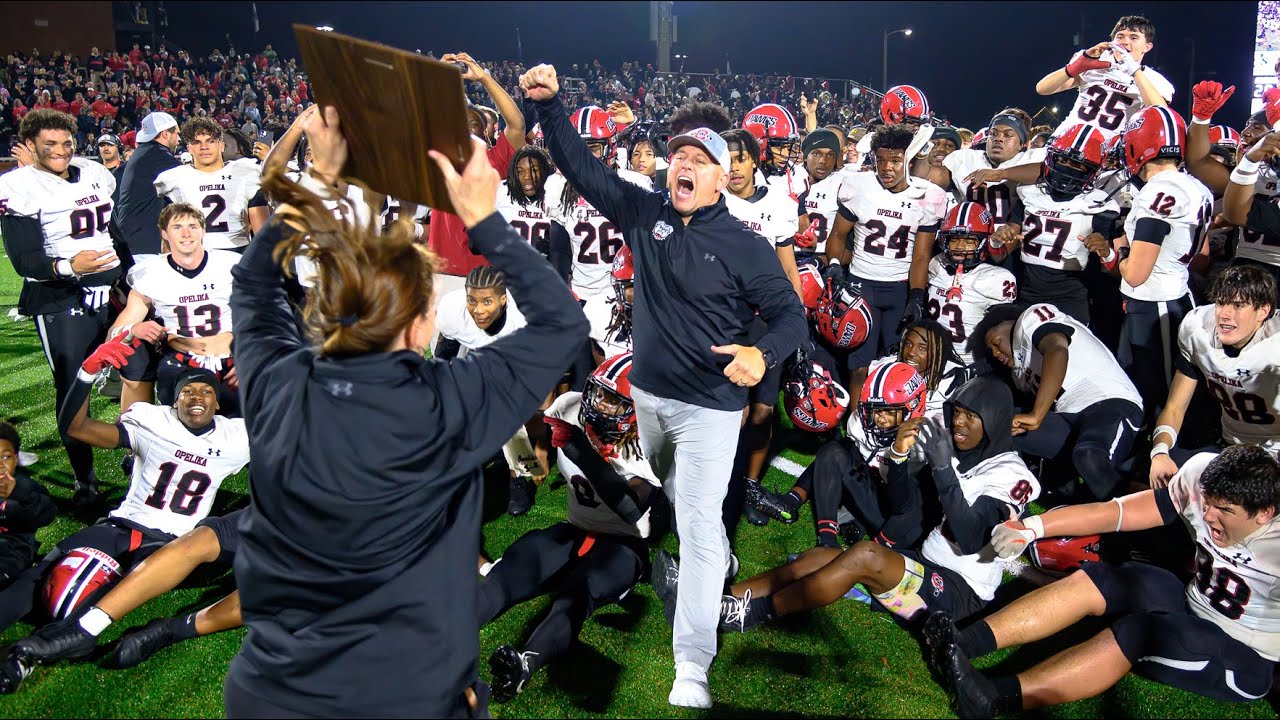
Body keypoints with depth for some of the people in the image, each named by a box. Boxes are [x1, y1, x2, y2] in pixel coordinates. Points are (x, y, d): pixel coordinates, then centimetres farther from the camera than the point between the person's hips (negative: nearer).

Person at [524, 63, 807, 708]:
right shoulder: (644, 213, -1)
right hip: (647, 392, 5)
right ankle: (714, 561, 54)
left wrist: (763, 353, -31)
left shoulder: (744, 246, -11)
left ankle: (692, 667, -4)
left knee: (699, 523, -9)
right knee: (677, 501, 25)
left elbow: (790, 313, -10)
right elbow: (581, 167, -3)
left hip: (709, 405, -5)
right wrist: (548, 104, -15)